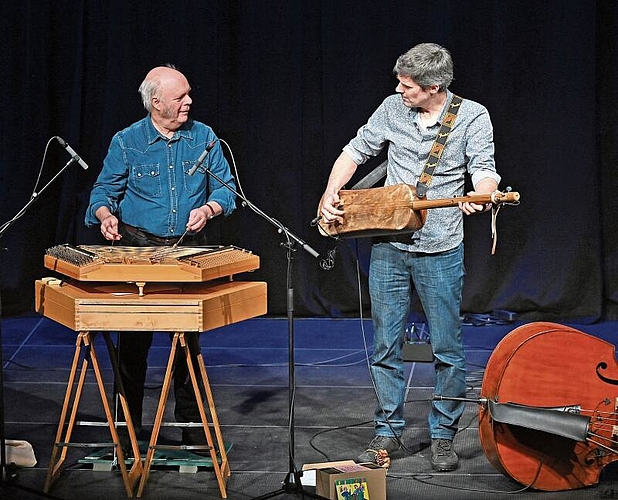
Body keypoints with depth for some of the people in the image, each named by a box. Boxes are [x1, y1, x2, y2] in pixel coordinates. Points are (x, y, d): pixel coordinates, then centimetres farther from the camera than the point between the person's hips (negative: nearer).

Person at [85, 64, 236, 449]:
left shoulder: (204, 137, 2)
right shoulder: (127, 142, -2)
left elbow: (226, 187, 6)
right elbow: (105, 190, 3)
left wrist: (209, 208, -14)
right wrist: (105, 215, -18)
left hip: (190, 249, 1)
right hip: (138, 247, -1)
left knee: (189, 339, 6)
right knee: (133, 341, 1)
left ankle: (191, 424, 17)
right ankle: (128, 428, 12)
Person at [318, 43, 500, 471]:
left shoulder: (472, 117, -6)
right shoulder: (392, 108, 3)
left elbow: (485, 172, -13)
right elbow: (356, 151, 14)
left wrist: (480, 194, -35)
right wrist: (330, 195, 0)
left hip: (441, 251, -3)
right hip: (387, 246, 3)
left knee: (447, 350, 3)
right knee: (386, 346, 8)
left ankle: (444, 436, 16)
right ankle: (388, 432, 19)